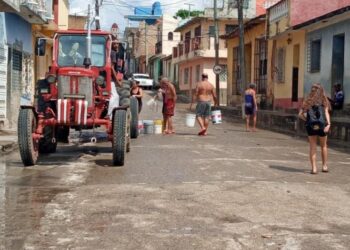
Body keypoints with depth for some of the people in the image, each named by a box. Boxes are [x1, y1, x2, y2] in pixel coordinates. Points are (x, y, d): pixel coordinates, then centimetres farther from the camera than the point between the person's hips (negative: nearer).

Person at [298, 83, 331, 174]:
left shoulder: (308, 101, 5)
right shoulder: (324, 100, 2)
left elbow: (300, 114, -1)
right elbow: (326, 113, -10)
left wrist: (307, 120, 10)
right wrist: (328, 124, -18)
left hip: (310, 126, 1)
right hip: (321, 125, 0)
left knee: (313, 147, 8)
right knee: (323, 146, 18)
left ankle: (314, 168, 5)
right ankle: (324, 166, 25)